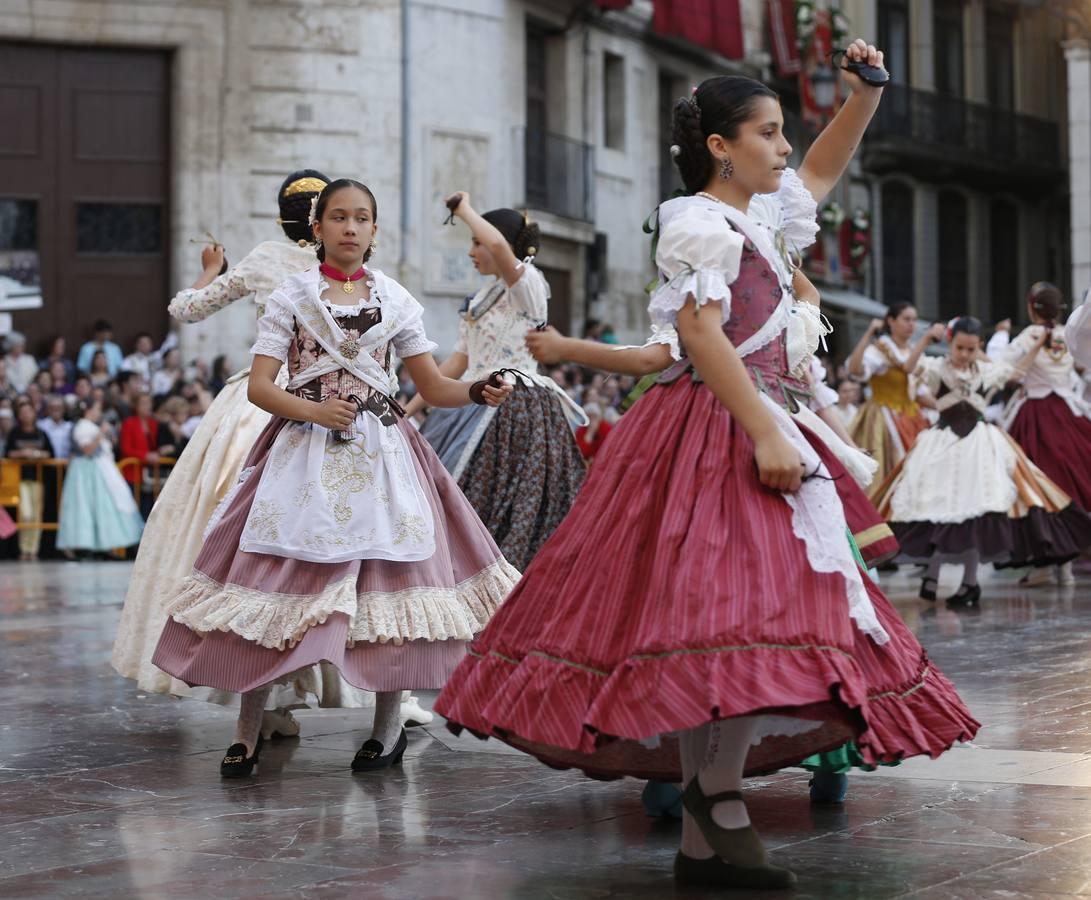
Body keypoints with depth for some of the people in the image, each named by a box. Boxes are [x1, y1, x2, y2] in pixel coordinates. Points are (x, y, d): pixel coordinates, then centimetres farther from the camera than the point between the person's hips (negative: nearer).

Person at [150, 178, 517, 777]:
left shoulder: (396, 300, 9)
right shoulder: (291, 296, 4)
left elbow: (434, 388, 8)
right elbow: (258, 386, -2)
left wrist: (479, 392, -11)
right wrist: (315, 411, -17)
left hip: (380, 455, 2)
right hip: (304, 454, -1)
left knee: (386, 577, -2)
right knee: (274, 581, -6)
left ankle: (387, 725, 14)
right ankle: (247, 729, 5)